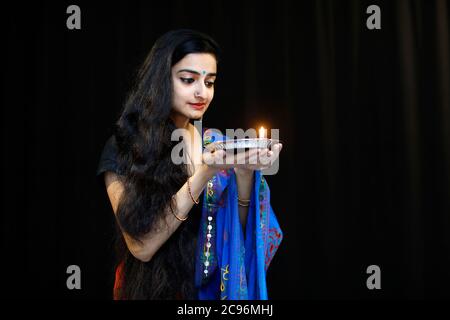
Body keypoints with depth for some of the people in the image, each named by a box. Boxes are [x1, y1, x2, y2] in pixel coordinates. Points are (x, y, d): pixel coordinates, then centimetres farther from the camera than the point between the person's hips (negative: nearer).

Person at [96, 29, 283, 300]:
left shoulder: (216, 143, -1)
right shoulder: (122, 148, -12)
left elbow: (236, 231, -4)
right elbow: (141, 246, -20)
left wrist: (244, 174, -21)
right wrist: (204, 175, -27)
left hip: (213, 286, 4)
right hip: (152, 287, -3)